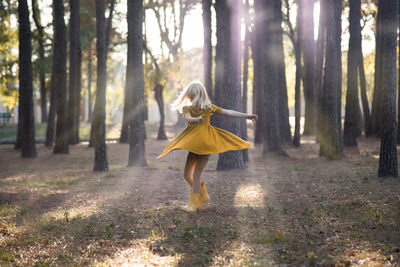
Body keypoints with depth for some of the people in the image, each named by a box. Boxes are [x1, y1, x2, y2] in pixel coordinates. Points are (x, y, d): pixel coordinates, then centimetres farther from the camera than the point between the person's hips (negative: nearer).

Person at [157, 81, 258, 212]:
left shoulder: (209, 107, 5)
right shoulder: (186, 108, 5)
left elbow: (228, 112, 7)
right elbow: (188, 118, -18)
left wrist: (247, 116, 4)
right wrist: (197, 120, -41)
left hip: (205, 141, -3)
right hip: (192, 142, 3)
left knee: (196, 174, -8)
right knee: (187, 174, 6)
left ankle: (193, 203, 1)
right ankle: (203, 196, 25)